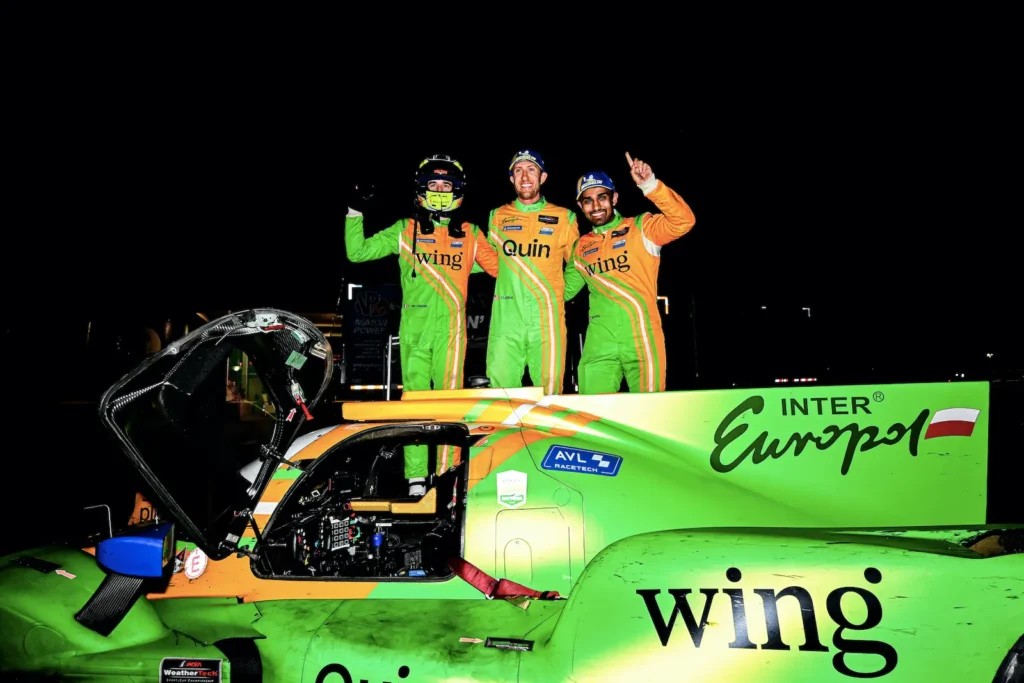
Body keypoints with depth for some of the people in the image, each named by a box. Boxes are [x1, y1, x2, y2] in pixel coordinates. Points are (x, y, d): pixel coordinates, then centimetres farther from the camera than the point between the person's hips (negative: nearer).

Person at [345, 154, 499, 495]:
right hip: (414, 326, 0)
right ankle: (416, 477, 4)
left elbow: (499, 267, 21)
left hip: (451, 327, 0)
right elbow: (357, 252, 10)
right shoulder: (404, 231, 10)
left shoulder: (470, 234, 12)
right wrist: (355, 213, 5)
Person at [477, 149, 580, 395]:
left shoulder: (564, 218, 9)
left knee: (549, 389, -2)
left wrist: (559, 292, 6)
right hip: (506, 316, 1)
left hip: (548, 317, -1)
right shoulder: (497, 217, 14)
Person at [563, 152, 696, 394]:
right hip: (599, 342, 3)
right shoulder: (581, 247, 16)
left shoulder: (642, 228, 4)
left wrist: (650, 185, -22)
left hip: (641, 337, -3)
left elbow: (683, 221, -13)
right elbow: (566, 289, 27)